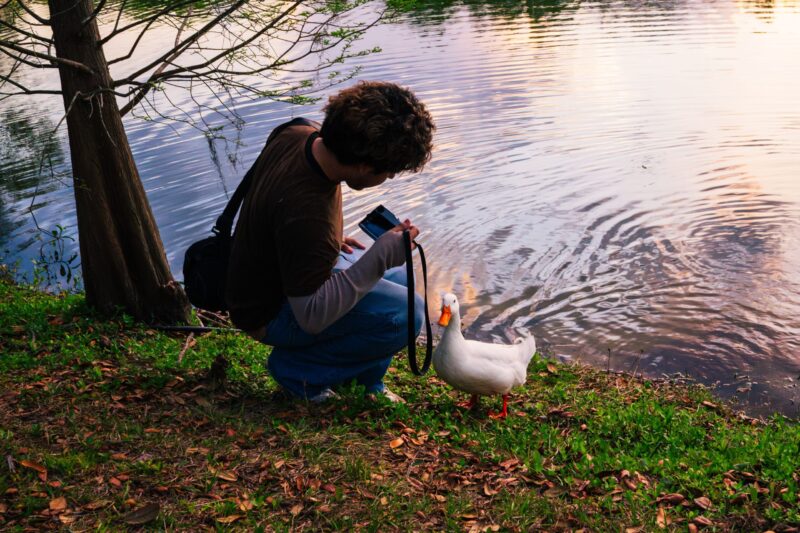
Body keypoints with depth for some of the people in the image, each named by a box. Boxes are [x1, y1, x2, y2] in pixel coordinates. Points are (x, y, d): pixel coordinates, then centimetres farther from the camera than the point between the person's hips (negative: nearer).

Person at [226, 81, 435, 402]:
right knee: (403, 314, -22)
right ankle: (297, 369, -5)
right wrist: (380, 257, -34)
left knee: (400, 277, 14)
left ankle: (366, 383, 17)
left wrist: (331, 239, 8)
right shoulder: (307, 214, -39)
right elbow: (312, 315, -32)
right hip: (272, 313, -9)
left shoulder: (301, 136, -13)